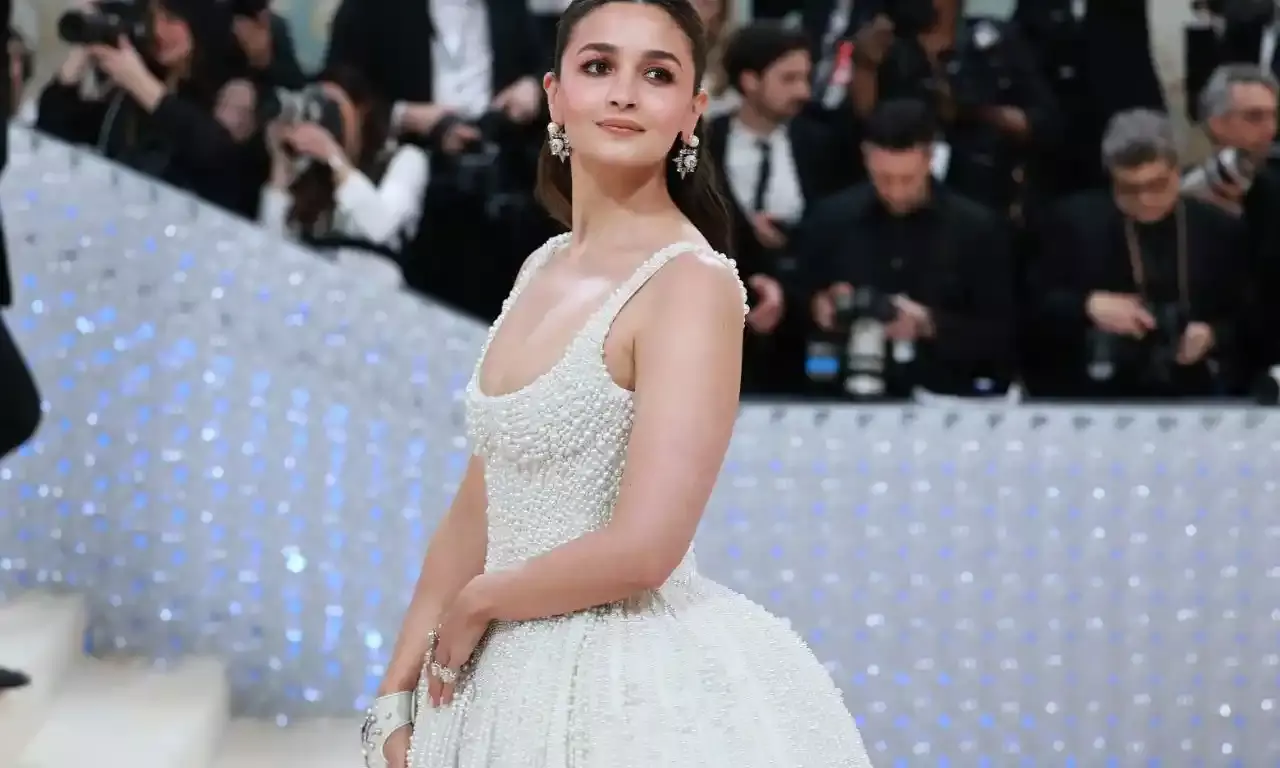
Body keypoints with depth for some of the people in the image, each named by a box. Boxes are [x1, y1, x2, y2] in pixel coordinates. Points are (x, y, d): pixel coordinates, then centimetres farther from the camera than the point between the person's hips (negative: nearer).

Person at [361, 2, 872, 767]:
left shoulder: (693, 283, -16)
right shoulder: (544, 269, 7)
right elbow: (477, 509, 9)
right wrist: (395, 700, 5)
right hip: (518, 681, 7)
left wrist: (475, 602, -9)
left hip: (641, 691, -7)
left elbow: (640, 551, -23)